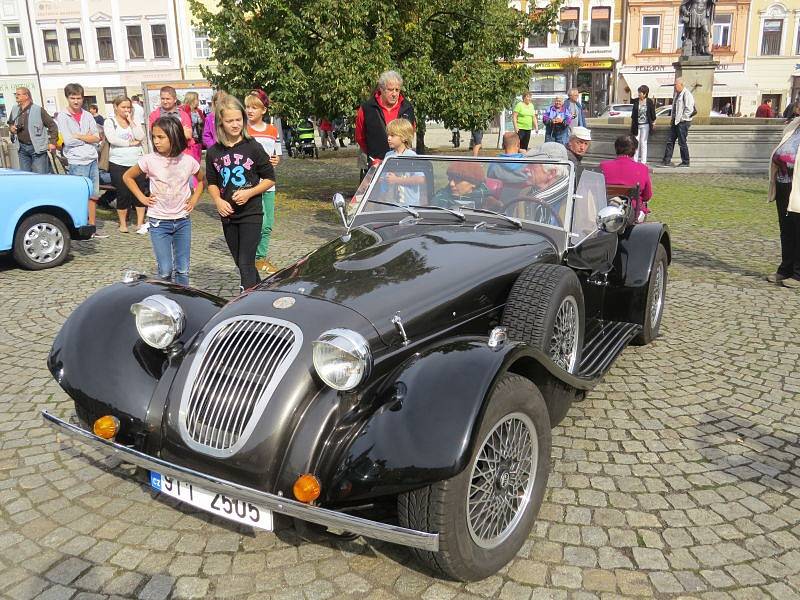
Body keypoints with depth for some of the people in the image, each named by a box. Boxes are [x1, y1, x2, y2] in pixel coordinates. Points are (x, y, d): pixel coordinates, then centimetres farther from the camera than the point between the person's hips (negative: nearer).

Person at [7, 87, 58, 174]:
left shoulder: (38, 110, -9)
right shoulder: (14, 109, 9)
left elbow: (52, 125, -6)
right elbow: (10, 123, 26)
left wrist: (52, 142, -10)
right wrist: (11, 128, 3)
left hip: (37, 148, -6)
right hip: (22, 148, 6)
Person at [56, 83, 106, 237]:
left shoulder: (88, 116, 12)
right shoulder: (62, 117, -1)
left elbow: (97, 138, 5)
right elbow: (67, 140, -11)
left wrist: (78, 136, -5)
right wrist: (87, 137, -2)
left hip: (92, 160, 5)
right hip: (76, 162, -5)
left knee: (93, 196, 8)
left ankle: (92, 228, 15)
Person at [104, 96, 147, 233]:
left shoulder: (134, 121, 11)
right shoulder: (110, 121, 3)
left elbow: (140, 137, -4)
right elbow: (112, 139, -12)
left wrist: (131, 121, -5)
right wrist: (130, 143, -8)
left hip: (137, 161, 3)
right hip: (118, 163, -2)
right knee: (123, 193, 1)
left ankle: (140, 223, 8)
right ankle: (123, 223, 14)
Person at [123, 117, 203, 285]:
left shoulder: (188, 161, -4)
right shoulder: (149, 160, -9)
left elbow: (201, 181, 16)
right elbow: (127, 177, 6)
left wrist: (194, 199, 3)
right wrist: (142, 198, -1)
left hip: (183, 221, 2)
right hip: (158, 222, -1)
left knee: (183, 270, 5)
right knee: (165, 270, -3)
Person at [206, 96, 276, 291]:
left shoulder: (253, 147, -7)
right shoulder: (213, 152, 2)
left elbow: (270, 179, -2)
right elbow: (212, 183, 12)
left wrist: (249, 193, -16)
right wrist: (218, 201, -8)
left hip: (251, 213, -4)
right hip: (228, 215, 5)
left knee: (246, 263, -9)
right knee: (240, 262, 15)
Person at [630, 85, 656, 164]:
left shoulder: (649, 102, -4)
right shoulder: (636, 101, 4)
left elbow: (652, 113, 3)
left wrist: (653, 122, 5)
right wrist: (632, 124, 14)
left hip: (645, 125, -3)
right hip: (636, 124, 3)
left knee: (643, 142, 1)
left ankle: (643, 161, 6)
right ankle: (635, 160, 11)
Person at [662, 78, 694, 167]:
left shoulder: (687, 94, -14)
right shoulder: (677, 94, 14)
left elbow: (689, 109, -19)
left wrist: (681, 118, -16)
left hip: (683, 122, -9)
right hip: (675, 121, 9)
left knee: (682, 143, -2)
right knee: (670, 141, 8)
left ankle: (685, 162, 9)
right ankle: (667, 161, 12)